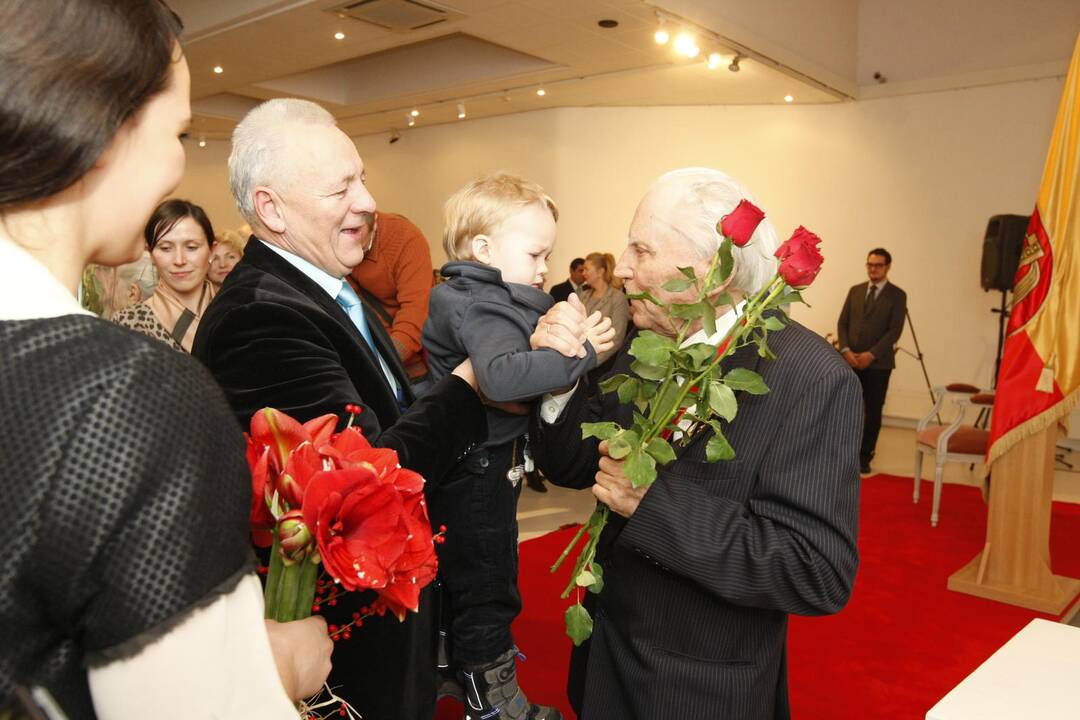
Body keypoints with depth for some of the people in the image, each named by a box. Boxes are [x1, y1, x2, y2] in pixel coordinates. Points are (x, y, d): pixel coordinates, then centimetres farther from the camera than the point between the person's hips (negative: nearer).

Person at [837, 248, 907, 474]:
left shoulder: (897, 295, 1)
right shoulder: (855, 291, 12)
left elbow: (894, 331, -8)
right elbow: (842, 323, 8)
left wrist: (871, 355, -16)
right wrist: (845, 350, -8)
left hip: (878, 363, -3)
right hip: (850, 361, 3)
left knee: (873, 412, 2)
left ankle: (865, 457, 11)